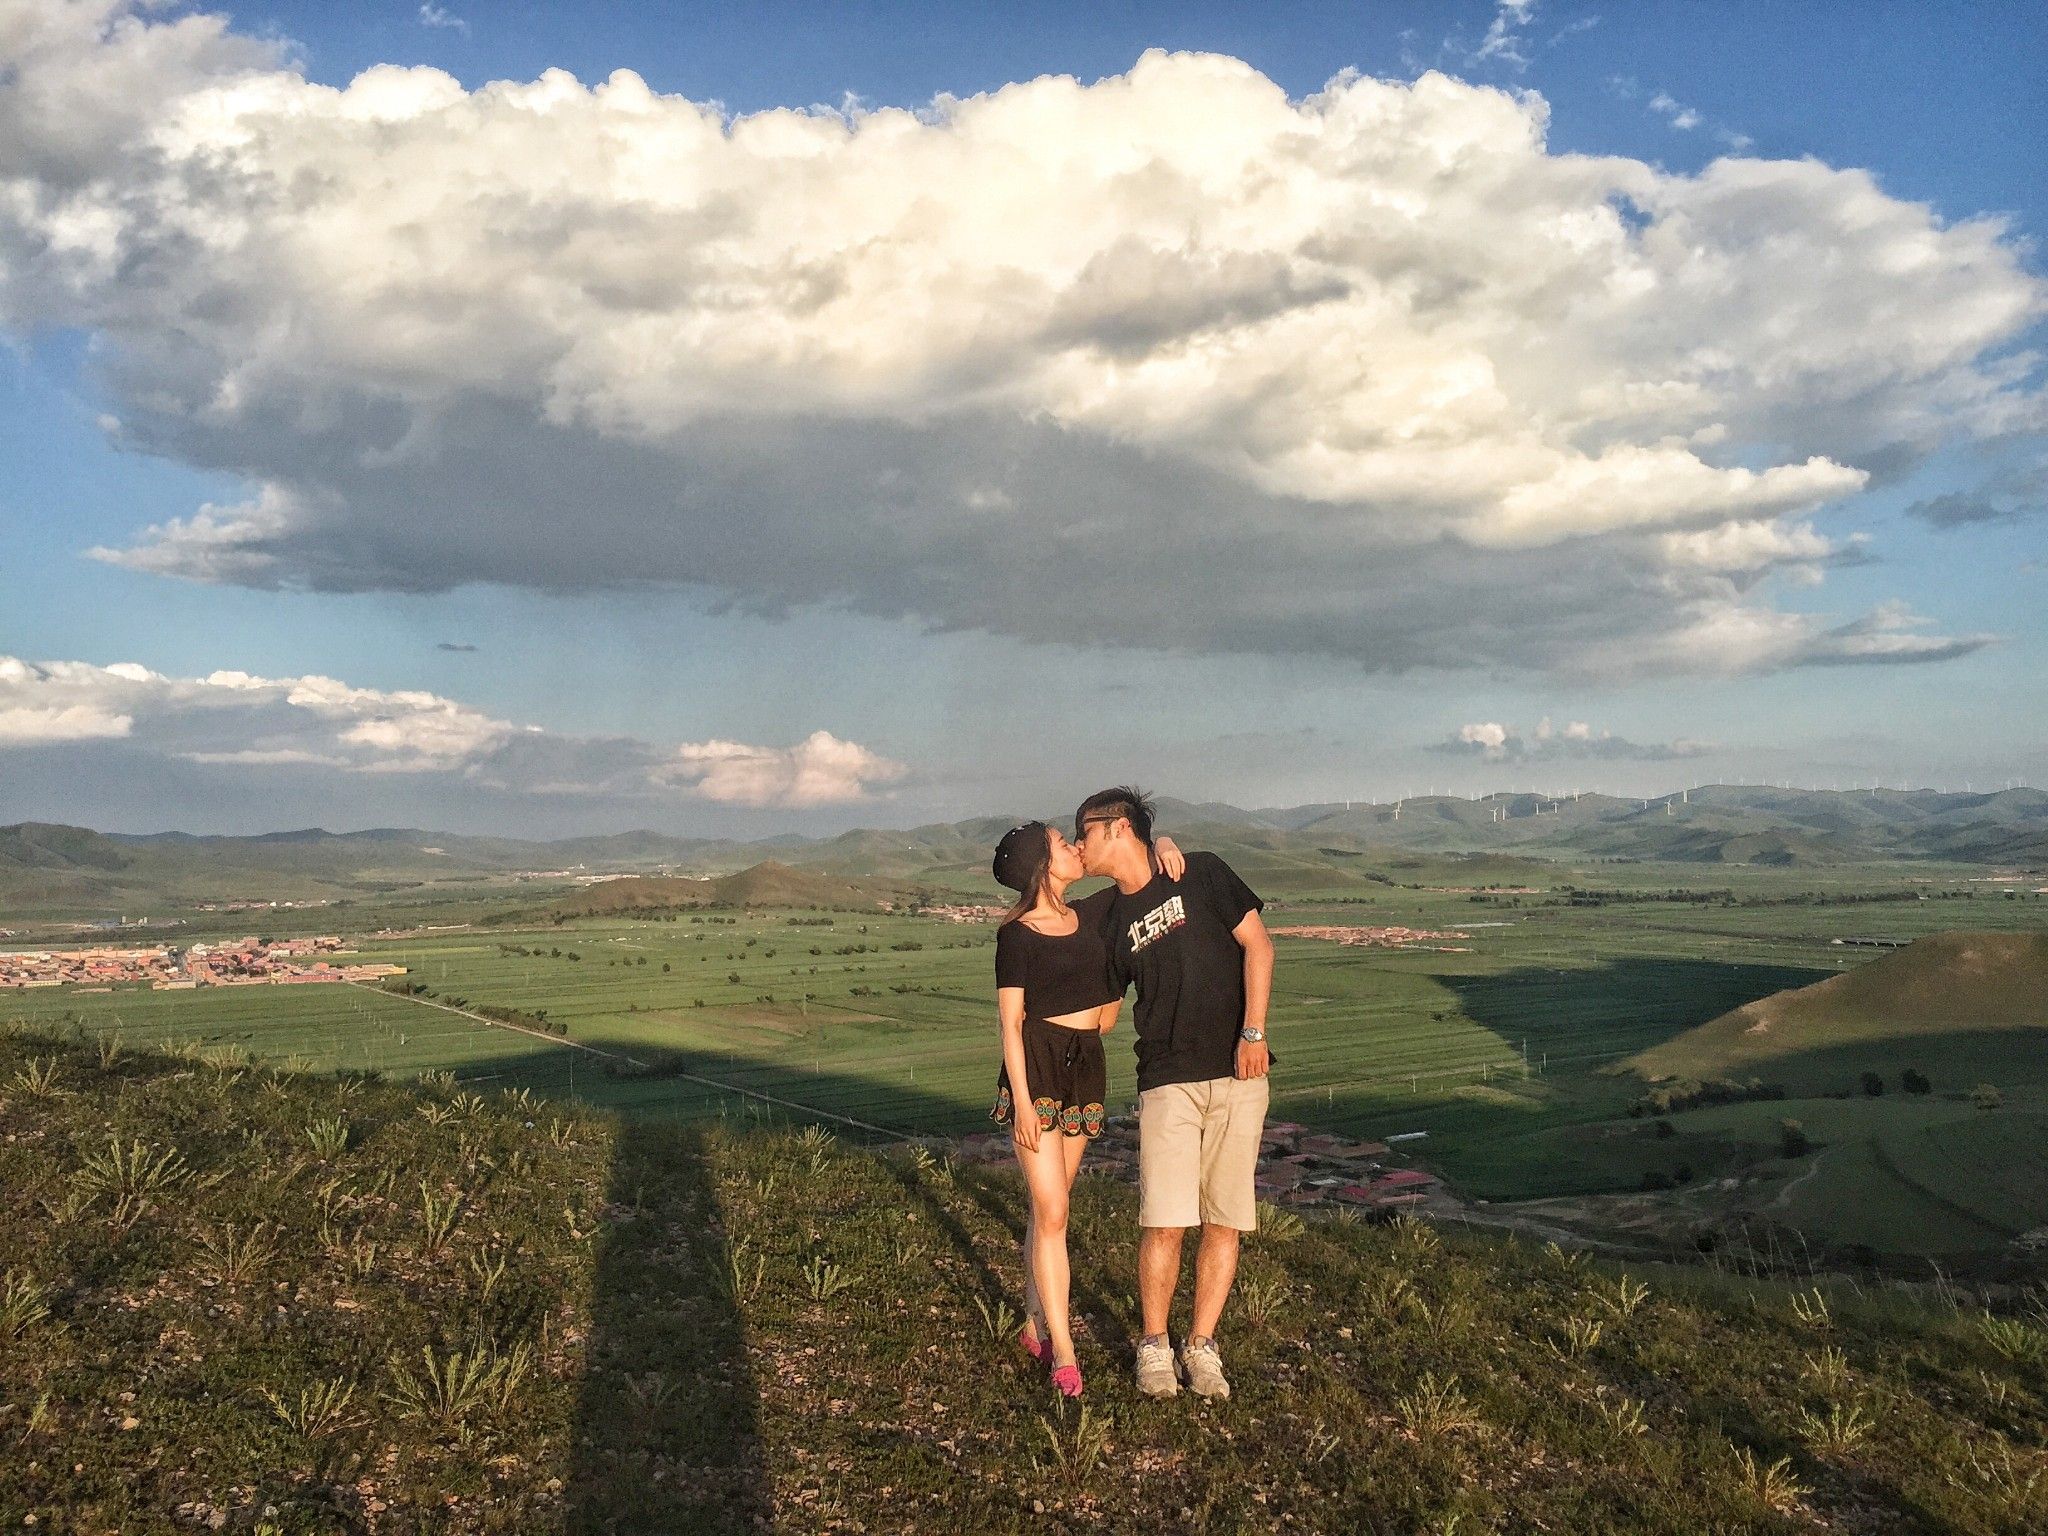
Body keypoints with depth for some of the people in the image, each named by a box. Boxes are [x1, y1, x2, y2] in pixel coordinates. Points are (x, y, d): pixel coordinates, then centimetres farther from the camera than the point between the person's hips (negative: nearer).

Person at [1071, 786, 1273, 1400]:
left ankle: (1201, 1345, 15)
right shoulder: (1106, 917, 11)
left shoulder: (1201, 874, 2)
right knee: (1165, 1223, -7)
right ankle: (1154, 1346, 10)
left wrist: (1253, 1031, -10)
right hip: (1167, 1083, 2)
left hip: (1238, 1077, -1)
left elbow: (1258, 945, -2)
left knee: (1225, 1221, 2)